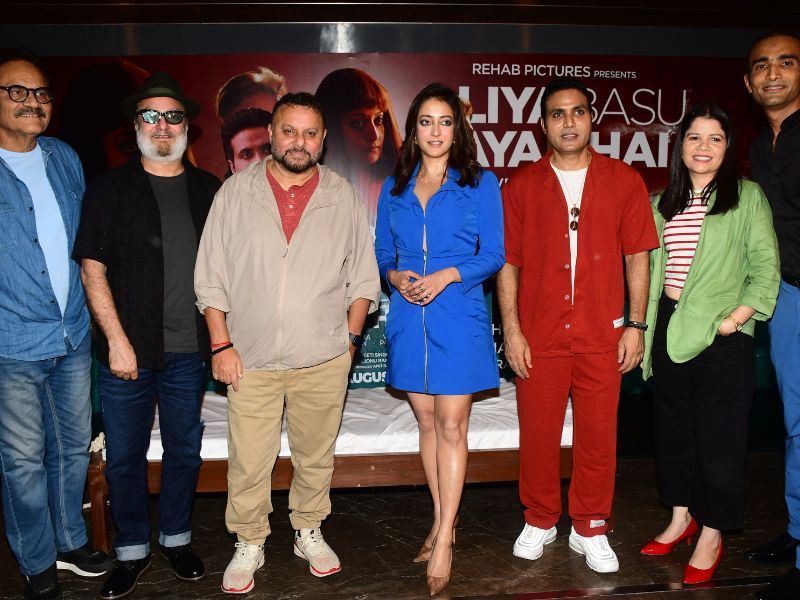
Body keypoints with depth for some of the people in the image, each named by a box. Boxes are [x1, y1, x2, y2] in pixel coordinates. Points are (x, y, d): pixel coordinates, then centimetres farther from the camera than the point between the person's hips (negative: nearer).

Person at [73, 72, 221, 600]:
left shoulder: (209, 190, 7)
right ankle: (132, 551, 26)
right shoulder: (110, 189, 1)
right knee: (125, 456, 8)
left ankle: (177, 539, 32)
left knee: (185, 452, 13)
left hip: (189, 352, 2)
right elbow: (93, 268, -3)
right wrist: (118, 341, -10)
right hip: (127, 350, -1)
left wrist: (220, 338, 3)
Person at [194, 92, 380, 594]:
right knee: (248, 463, 5)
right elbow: (212, 275, 3)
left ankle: (310, 532, 34)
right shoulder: (236, 192, 2)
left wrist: (350, 336, 3)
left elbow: (363, 276, 9)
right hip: (251, 359, 0)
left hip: (324, 361, 1)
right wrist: (221, 344, -2)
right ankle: (249, 544, 25)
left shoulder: (343, 198, 3)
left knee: (316, 456, 13)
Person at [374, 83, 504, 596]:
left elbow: (494, 255, -2)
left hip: (458, 317, -4)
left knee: (451, 426, -3)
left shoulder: (480, 183, 2)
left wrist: (447, 276, -16)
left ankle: (444, 540, 4)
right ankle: (442, 523, 24)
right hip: (408, 318, 4)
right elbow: (382, 255, 14)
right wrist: (396, 277, -8)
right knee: (427, 421, 11)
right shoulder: (394, 189, 11)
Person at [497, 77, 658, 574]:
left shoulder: (624, 180, 4)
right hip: (539, 337, 0)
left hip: (602, 336, 0)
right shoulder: (521, 186, 3)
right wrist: (511, 330, -4)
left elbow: (638, 256, 5)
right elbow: (507, 262, 2)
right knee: (538, 435, 8)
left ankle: (590, 530, 26)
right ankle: (540, 522, 28)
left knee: (599, 436, 8)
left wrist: (636, 325, -1)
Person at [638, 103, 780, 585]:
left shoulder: (747, 196, -1)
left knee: (719, 437, 1)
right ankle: (682, 518, 29)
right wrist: (645, 328, 9)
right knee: (673, 428, 13)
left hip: (723, 336, -5)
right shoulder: (663, 203, 12)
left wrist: (734, 318, -15)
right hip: (669, 328, 5)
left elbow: (766, 269, -5)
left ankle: (712, 535, 15)